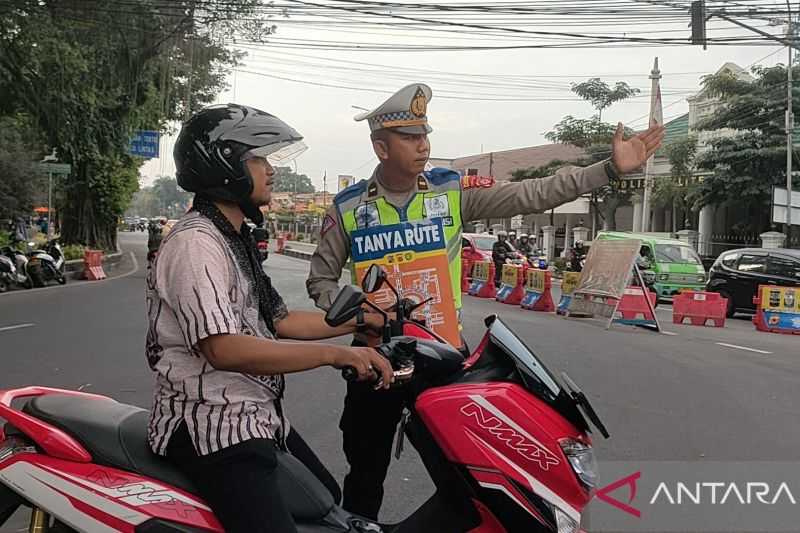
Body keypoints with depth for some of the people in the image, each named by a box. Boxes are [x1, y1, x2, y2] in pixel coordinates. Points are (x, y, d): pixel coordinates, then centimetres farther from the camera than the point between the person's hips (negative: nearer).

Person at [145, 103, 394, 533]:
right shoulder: (195, 243, -18)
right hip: (212, 425, -11)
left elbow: (279, 322, 17)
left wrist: (362, 320, 12)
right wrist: (337, 354, -29)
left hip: (258, 415, 11)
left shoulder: (236, 240, 16)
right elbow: (224, 349, -29)